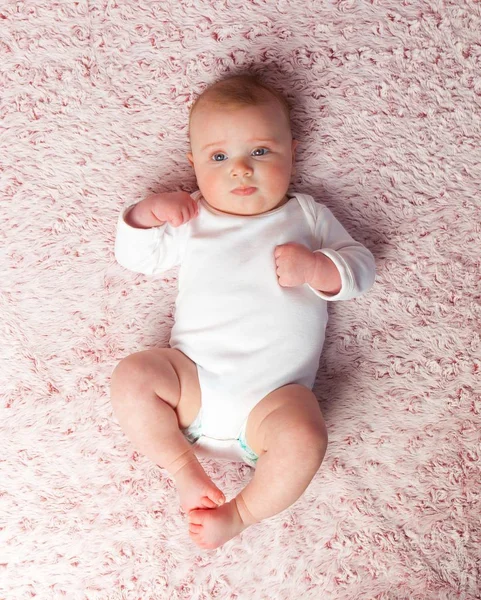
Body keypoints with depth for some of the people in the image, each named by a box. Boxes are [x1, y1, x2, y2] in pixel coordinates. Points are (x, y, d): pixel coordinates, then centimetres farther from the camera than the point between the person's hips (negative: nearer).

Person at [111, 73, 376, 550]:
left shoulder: (306, 215, 12)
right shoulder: (190, 219, 14)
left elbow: (361, 266, 8)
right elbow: (136, 258, 18)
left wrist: (315, 266, -13)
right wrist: (147, 212, -2)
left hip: (274, 395, -1)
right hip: (194, 379, 2)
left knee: (303, 437, -29)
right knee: (131, 377, -21)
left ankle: (242, 512, -4)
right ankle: (184, 468, -4)